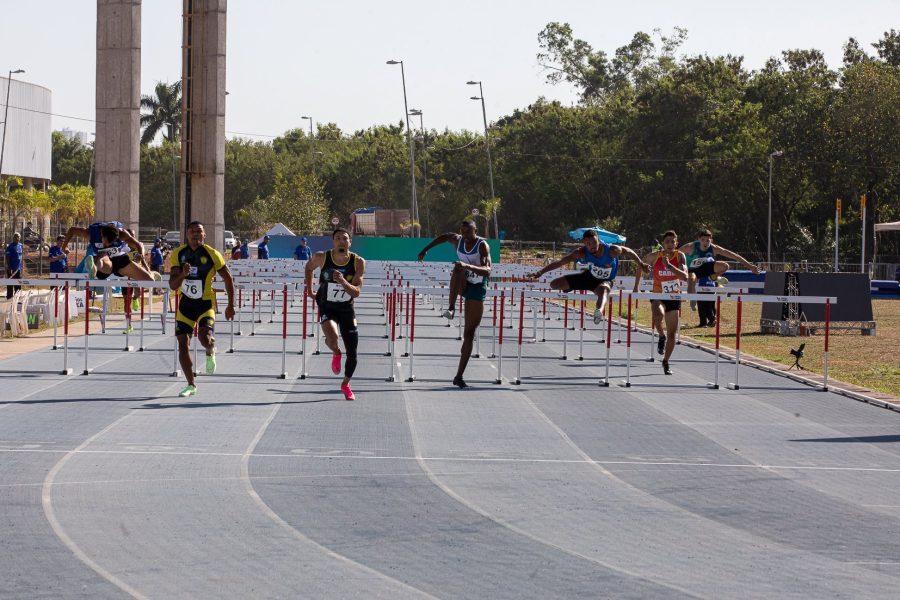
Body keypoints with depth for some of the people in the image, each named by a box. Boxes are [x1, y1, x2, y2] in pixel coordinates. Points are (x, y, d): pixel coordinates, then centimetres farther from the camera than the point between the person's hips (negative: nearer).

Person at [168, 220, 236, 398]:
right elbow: (172, 285, -8)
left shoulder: (212, 255, -10)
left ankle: (210, 353, 15)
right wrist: (183, 275, -29)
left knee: (205, 338, -24)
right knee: (183, 343, -2)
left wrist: (231, 306, -1)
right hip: (185, 303, 3)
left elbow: (228, 279, 0)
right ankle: (191, 385, 12)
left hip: (206, 303, -3)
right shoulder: (178, 254, -5)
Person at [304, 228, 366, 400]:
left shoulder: (358, 262, -16)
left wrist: (343, 281, -38)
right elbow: (308, 267, 8)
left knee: (352, 353, 5)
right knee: (332, 338, -32)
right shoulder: (321, 257, -16)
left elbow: (356, 292, -21)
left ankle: (345, 384, 33)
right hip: (327, 307, -1)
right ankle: (336, 354, 5)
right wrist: (309, 290, 12)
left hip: (347, 309, 1)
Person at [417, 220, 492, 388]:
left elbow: (487, 271, -33)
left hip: (477, 288, -3)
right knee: (458, 268, -35)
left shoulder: (482, 245, -19)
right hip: (462, 285, 3)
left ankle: (459, 376, -1)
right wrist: (426, 249, 20)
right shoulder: (457, 240, -5)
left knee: (469, 334, -5)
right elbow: (444, 237, 19)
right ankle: (451, 308, -36)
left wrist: (468, 266, -47)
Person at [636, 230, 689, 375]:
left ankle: (666, 362, 26)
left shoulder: (680, 256, -11)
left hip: (674, 298, 2)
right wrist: (636, 286, 6)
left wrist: (669, 265, -35)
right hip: (658, 296, -2)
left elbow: (685, 277, -25)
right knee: (658, 315, -37)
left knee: (672, 333, 7)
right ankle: (662, 336, -7)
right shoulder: (655, 256, -11)